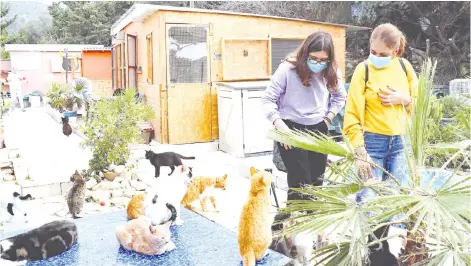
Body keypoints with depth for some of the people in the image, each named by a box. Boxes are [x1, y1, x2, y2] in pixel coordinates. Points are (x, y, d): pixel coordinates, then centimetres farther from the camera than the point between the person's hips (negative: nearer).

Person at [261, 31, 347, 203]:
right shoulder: (288, 69, -16)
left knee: (316, 182, 13)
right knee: (301, 183, -7)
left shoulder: (332, 72, -2)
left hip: (318, 130, 5)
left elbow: (340, 97, 16)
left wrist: (329, 118, 3)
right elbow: (268, 99, -11)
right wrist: (279, 123, -23)